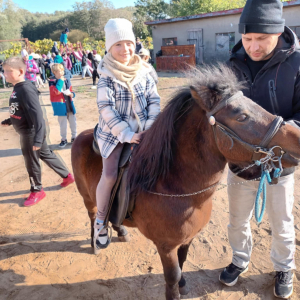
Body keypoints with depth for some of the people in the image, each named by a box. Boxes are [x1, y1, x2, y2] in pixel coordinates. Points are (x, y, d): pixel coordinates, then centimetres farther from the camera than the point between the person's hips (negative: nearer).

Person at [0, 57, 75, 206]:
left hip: (31, 132, -9)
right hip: (26, 132, 9)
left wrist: (38, 138, -34)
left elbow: (37, 114, -29)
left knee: (31, 162, 7)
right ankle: (67, 176, 35)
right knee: (46, 155, 20)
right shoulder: (17, 88, 5)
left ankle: (37, 191, 27)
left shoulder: (26, 89, -24)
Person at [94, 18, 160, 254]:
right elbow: (106, 110, -14)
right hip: (115, 133, -4)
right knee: (110, 175, -14)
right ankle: (100, 222, 7)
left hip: (142, 131, 4)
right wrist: (127, 135, -21)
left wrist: (150, 128, -11)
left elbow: (154, 101, 3)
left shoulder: (143, 72, 3)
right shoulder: (107, 76, -7)